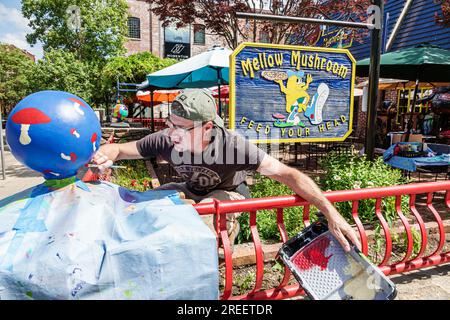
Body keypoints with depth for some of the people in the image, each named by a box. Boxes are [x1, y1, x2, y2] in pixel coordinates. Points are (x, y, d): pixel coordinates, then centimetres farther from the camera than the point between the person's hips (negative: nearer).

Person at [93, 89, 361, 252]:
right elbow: (119, 149, -16)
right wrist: (104, 156, -42)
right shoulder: (166, 140, -28)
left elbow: (288, 174, -38)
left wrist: (331, 214, -44)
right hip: (192, 190, 4)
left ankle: (229, 225, 4)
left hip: (227, 194, -4)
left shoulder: (233, 146, -39)